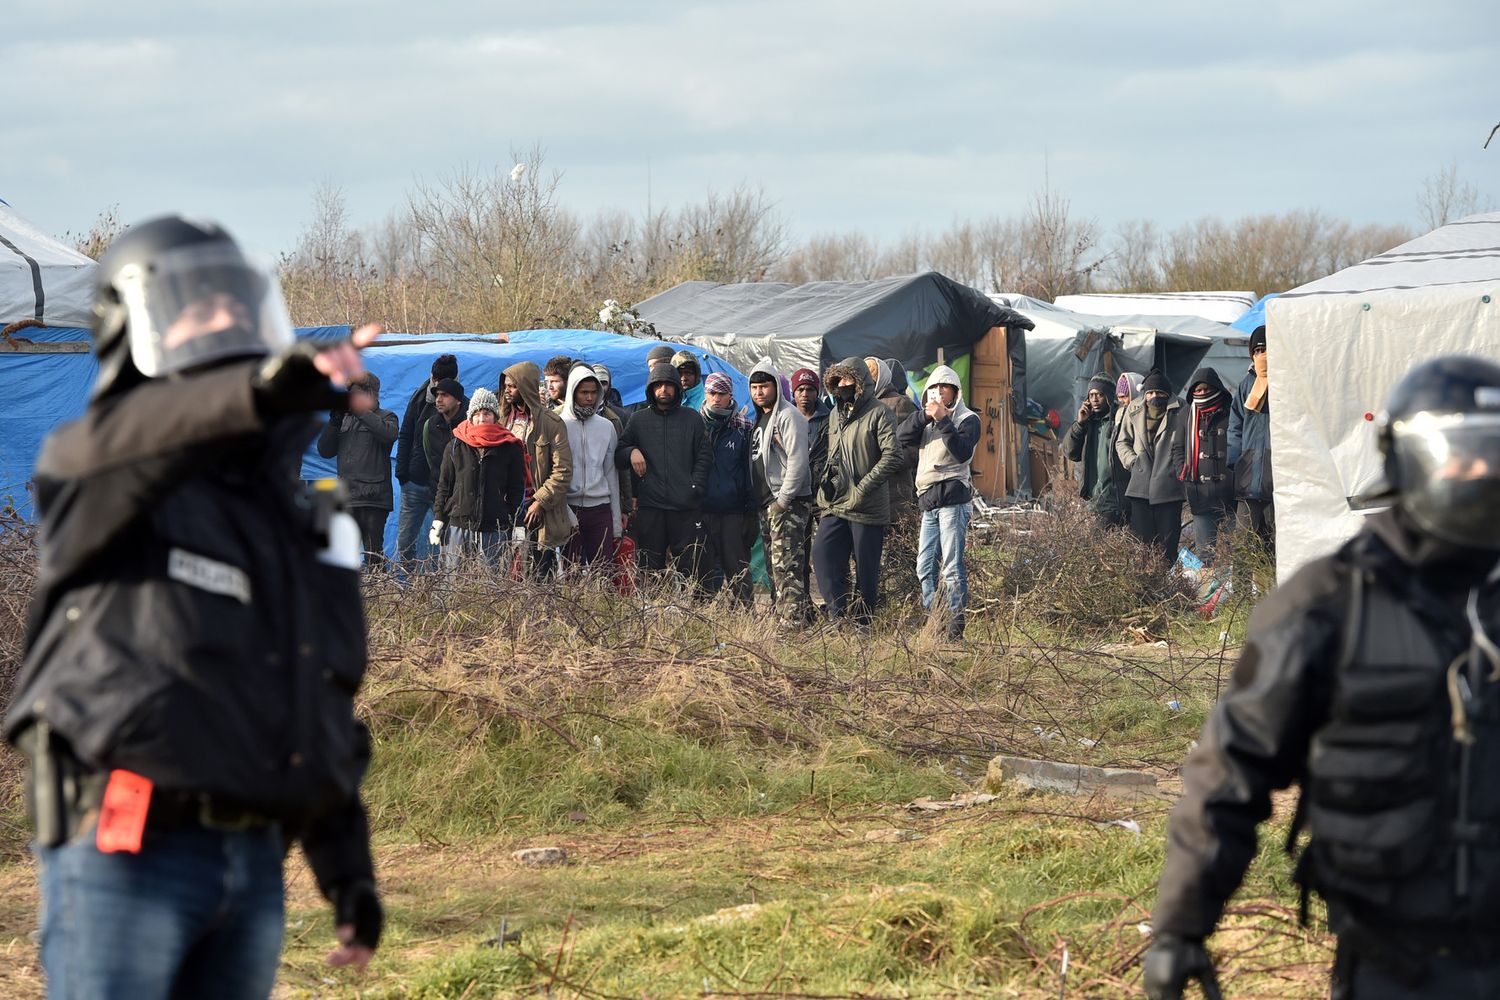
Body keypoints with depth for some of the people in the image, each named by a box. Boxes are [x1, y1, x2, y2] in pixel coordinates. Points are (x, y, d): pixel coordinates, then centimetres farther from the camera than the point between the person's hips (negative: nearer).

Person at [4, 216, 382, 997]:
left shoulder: (296, 514, 18)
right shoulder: (104, 470, -3)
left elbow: (327, 702, 22)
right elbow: (115, 441, -30)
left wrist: (348, 872, 17)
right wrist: (255, 394, -50)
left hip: (253, 863, 6)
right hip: (124, 849, -6)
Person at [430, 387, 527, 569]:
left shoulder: (510, 448, 4)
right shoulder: (456, 445, 9)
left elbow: (517, 490, 7)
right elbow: (444, 486, 13)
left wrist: (517, 526, 1)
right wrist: (438, 521, 6)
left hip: (495, 531, -2)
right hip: (458, 528, 2)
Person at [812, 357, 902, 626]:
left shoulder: (878, 414, -8)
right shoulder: (836, 414, 16)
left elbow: (892, 457, -16)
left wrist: (863, 488, -19)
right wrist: (825, 487, 14)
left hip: (867, 509, -6)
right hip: (835, 505, 6)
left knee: (866, 569, 0)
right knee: (823, 554, -9)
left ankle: (862, 622, 9)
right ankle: (838, 614, -10)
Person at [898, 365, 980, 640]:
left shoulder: (967, 419, 2)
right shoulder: (927, 420, 20)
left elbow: (962, 451, -14)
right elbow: (901, 437, 5)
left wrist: (942, 421, -17)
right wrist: (925, 415, -8)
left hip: (953, 500, -7)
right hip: (928, 502, 7)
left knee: (952, 565, -11)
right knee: (925, 567, 6)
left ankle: (956, 624, -11)